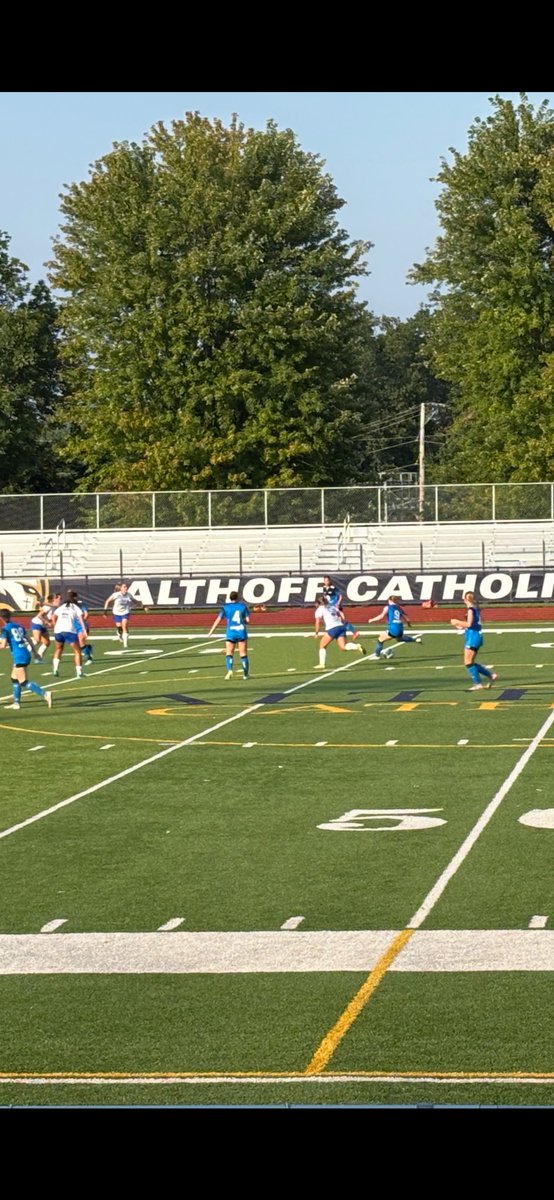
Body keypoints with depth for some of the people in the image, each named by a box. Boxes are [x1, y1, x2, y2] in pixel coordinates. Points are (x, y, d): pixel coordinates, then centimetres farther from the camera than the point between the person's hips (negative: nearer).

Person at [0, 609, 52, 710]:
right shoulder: (18, 626, 13)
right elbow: (29, 640, 18)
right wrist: (35, 652, 29)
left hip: (18, 657, -8)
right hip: (26, 654, 8)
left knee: (23, 682, -7)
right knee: (14, 679, 20)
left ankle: (44, 695, -21)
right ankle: (16, 702, 20)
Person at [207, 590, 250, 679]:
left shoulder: (225, 607, 2)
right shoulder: (243, 606, 5)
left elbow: (218, 619, -3)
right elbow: (247, 620, 2)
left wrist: (211, 632, -1)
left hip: (230, 632, -1)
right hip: (241, 632, 1)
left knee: (229, 654, 1)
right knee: (243, 654, 9)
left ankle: (229, 670, -22)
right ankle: (245, 674, 13)